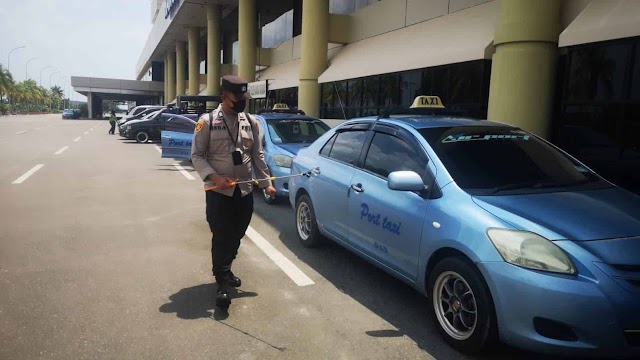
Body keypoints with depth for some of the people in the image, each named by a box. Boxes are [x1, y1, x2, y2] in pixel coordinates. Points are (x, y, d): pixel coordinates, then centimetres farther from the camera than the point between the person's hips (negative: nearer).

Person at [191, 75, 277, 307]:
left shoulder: (251, 122, 7)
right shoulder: (207, 121, -5)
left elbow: (257, 155, 11)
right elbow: (197, 155, -5)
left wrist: (266, 182, 7)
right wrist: (214, 177, -18)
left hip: (244, 191, 5)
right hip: (218, 192, -4)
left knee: (236, 235, 13)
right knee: (221, 237, -3)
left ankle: (224, 270, 34)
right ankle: (222, 283, 7)